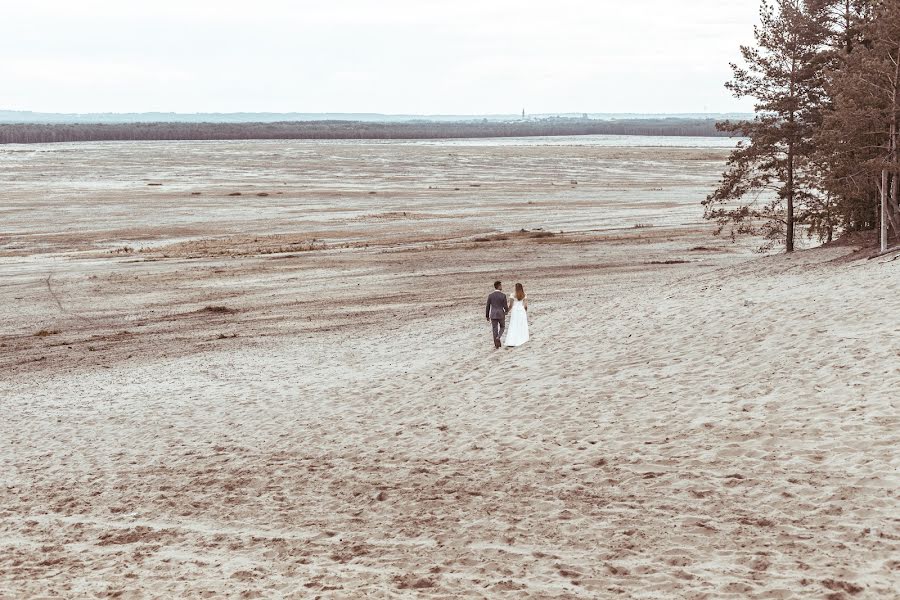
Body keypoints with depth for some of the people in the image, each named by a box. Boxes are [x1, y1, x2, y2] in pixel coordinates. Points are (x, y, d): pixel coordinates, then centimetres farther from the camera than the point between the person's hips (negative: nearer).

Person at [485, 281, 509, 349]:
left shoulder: (490, 295, -3)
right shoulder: (503, 295, -12)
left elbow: (488, 307, 1)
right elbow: (505, 307, -10)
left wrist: (487, 316, 12)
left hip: (493, 315, 2)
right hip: (501, 315, -2)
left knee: (495, 330, 10)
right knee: (502, 327, 21)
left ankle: (496, 345, 11)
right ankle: (498, 337, -5)